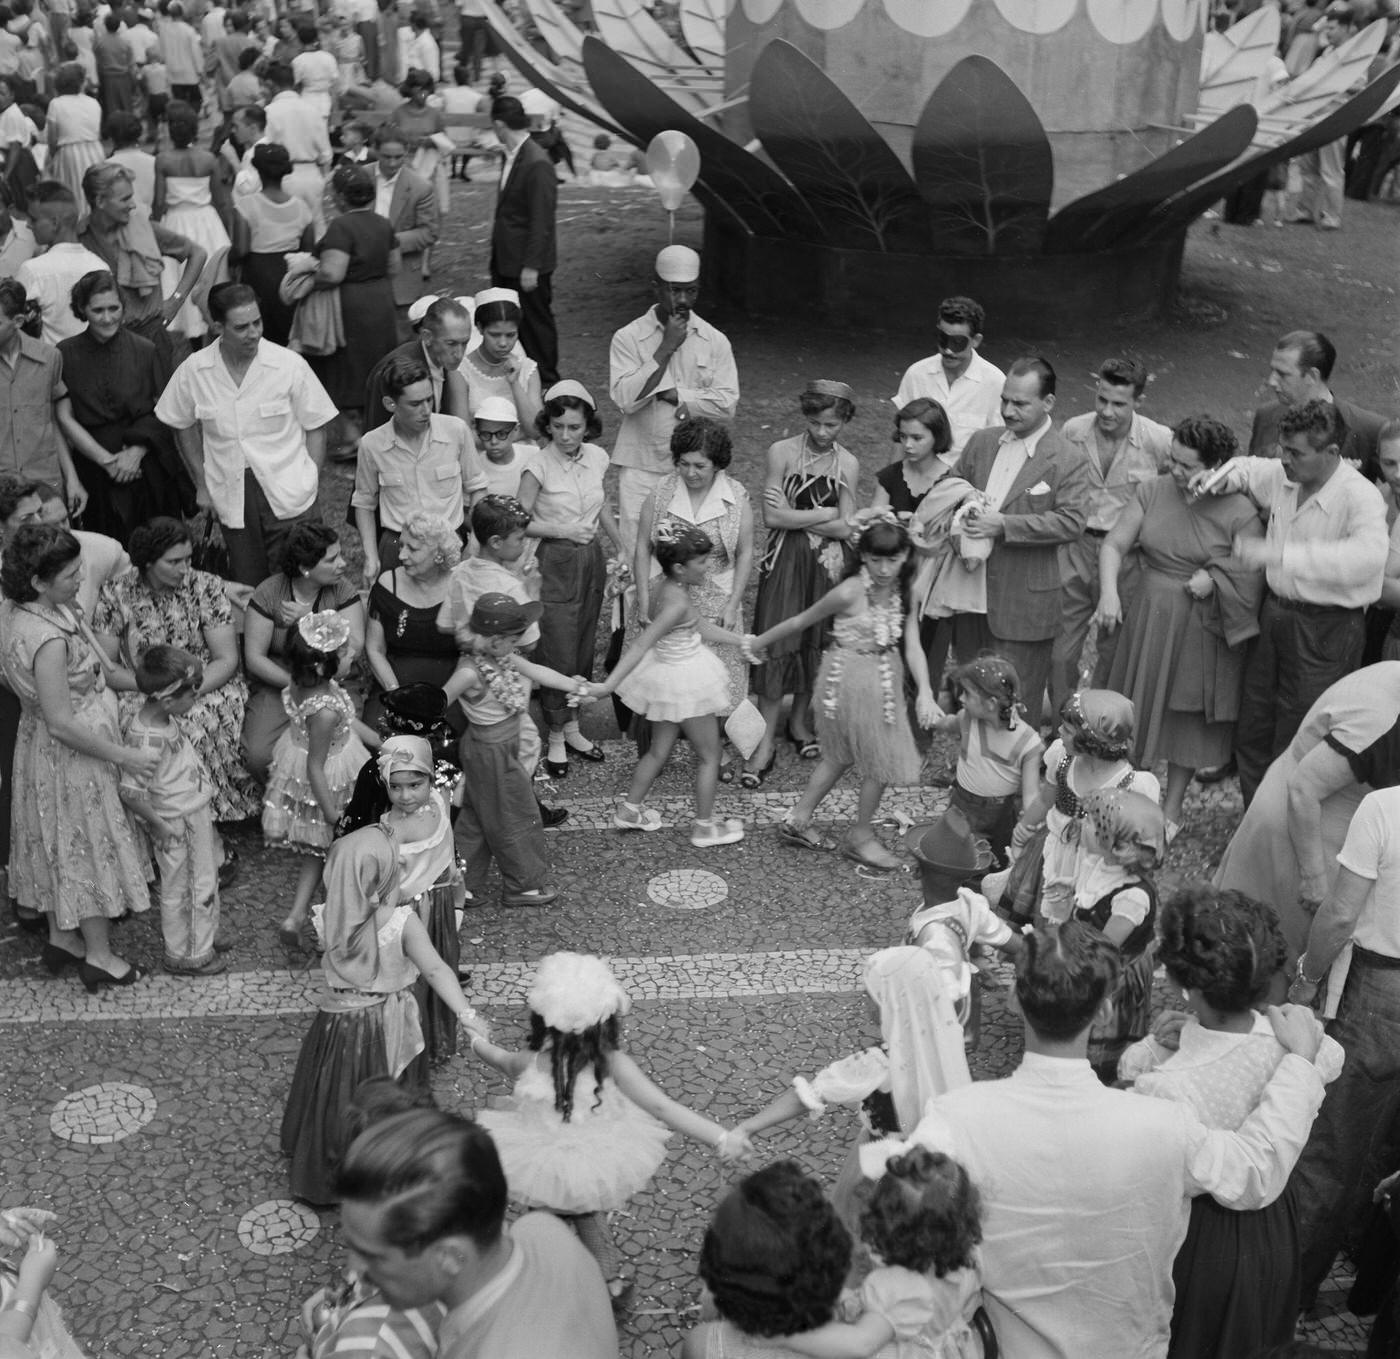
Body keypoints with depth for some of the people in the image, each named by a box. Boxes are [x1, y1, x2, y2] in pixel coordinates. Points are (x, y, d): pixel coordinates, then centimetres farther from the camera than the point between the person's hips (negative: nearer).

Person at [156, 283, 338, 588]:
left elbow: (316, 428, 1)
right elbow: (183, 426, 13)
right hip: (231, 498, 2)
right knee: (246, 588, 9)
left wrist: (308, 481, -5)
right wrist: (202, 484, 12)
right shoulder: (193, 371, -2)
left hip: (288, 495, -2)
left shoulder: (291, 365, -8)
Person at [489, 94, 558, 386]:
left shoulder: (537, 163, -21)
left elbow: (541, 222, -21)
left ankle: (546, 382, 17)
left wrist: (531, 267, -21)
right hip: (504, 259, 9)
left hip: (527, 265, -9)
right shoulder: (511, 157, 7)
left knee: (536, 323, 4)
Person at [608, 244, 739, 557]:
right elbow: (625, 397, -14)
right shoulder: (628, 338, -2)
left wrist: (671, 393, -12)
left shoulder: (714, 341, 3)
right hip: (640, 465, -1)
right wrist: (666, 347, -14)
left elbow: (727, 403, -6)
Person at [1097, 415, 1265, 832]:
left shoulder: (1240, 512, -11)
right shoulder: (1152, 492, -2)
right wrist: (1108, 592, -19)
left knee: (1188, 718, 10)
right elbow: (1113, 545, -4)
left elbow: (1251, 578, -8)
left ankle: (1171, 813, 26)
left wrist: (1213, 578, -23)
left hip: (1200, 631, -3)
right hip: (1147, 620, 3)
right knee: (1139, 711, 12)